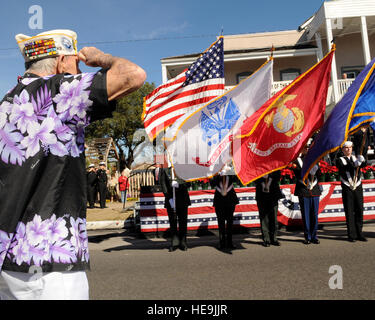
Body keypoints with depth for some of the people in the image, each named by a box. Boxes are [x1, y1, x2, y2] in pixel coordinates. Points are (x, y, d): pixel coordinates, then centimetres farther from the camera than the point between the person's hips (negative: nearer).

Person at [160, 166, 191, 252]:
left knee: (183, 222, 5)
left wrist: (178, 184, -20)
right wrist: (169, 198, -11)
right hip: (171, 201, 0)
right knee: (172, 222, 2)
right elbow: (163, 184, -2)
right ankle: (174, 243, 13)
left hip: (182, 200, 0)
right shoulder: (165, 170, 4)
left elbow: (188, 183, 0)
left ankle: (183, 243, 17)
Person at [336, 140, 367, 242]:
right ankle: (351, 235, 5)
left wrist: (362, 160, -31)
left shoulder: (357, 158, 12)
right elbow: (344, 168, -18)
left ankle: (359, 234, 17)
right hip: (347, 189, -3)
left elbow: (364, 164, -8)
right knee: (349, 212, -1)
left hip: (358, 188, 3)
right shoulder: (340, 160, 2)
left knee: (359, 211, 6)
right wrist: (354, 165, -35)